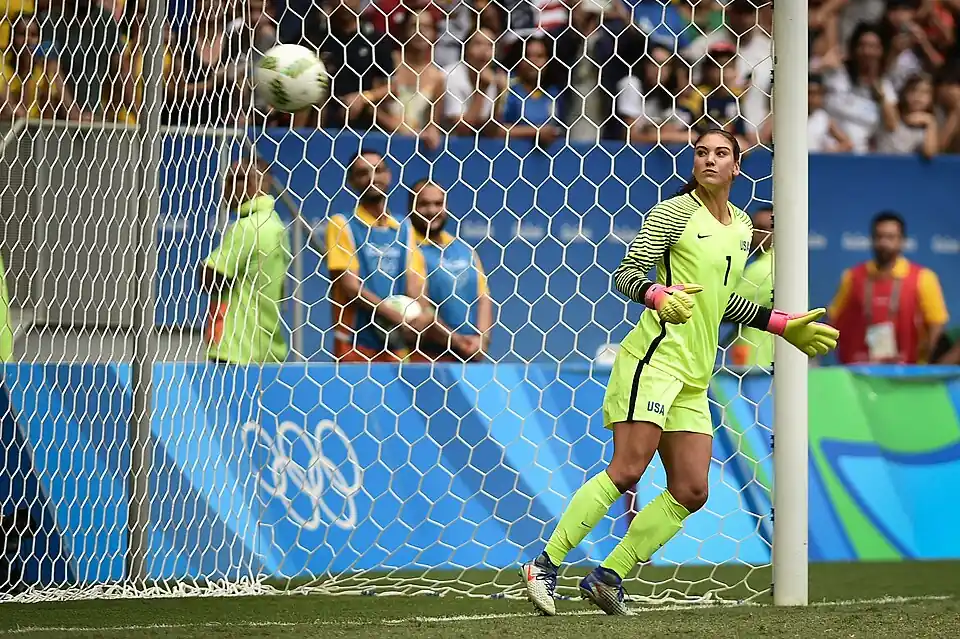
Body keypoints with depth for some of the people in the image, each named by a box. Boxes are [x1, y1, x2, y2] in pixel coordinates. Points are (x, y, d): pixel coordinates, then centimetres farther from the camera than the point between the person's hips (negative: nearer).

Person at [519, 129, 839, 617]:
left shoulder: (741, 226, 17)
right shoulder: (674, 212, -5)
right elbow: (625, 274, -9)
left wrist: (784, 326, 26)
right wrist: (660, 297, -29)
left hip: (694, 375, 7)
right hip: (655, 356, -7)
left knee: (691, 491, -1)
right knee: (626, 470, -17)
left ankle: (608, 576, 4)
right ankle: (545, 566, -13)